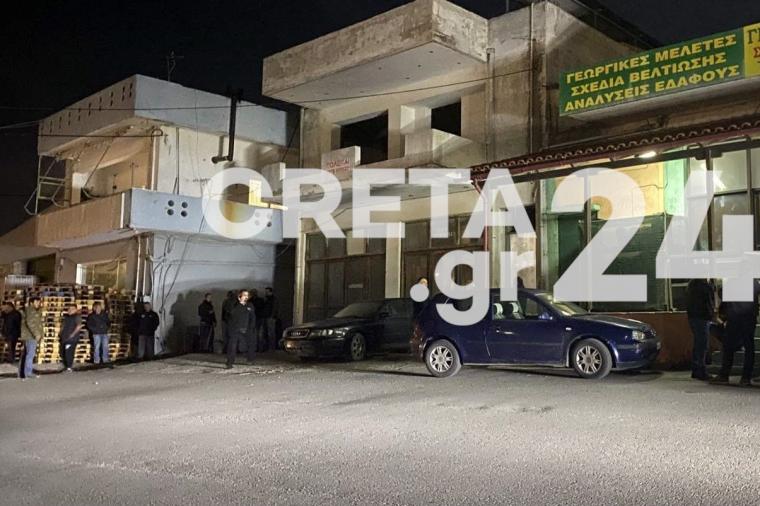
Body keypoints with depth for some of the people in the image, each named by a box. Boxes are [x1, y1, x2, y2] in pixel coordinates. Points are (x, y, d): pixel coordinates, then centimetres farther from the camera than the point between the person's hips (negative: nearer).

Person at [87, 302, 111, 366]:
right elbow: (89, 325, -2)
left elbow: (108, 321, 19)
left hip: (104, 333, 3)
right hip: (97, 334, -3)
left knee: (105, 346, 3)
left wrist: (107, 327, 6)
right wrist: (95, 329, -10)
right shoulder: (91, 316, 0)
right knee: (97, 347, -4)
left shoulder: (104, 314, 8)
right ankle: (96, 360, 2)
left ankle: (105, 359, 11)